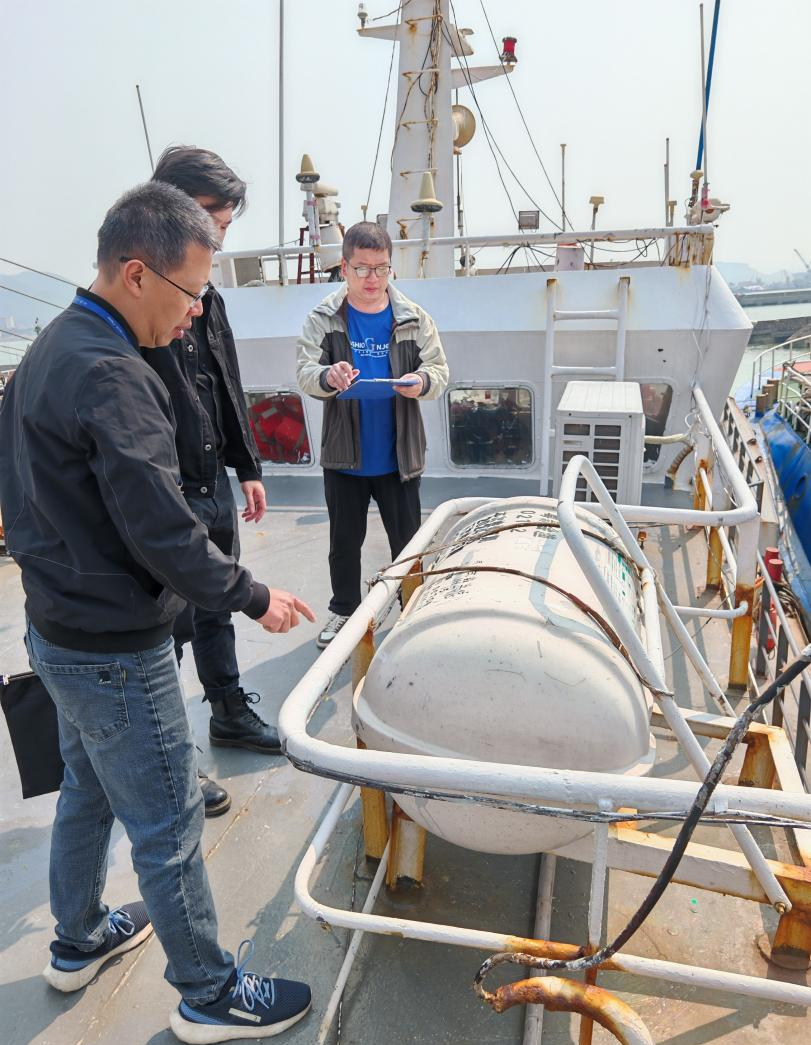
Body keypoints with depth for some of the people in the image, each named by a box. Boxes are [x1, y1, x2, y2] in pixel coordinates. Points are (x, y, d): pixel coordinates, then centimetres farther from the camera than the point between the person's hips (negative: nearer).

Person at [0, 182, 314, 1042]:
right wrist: (254, 598, -15)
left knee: (86, 792, 26)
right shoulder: (111, 375, -24)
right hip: (114, 650, -10)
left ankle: (78, 942, 47)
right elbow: (162, 533, -26)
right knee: (167, 827, 6)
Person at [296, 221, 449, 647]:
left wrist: (422, 381, -28)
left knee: (407, 539, 11)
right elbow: (304, 370, -10)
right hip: (343, 455, 0)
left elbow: (439, 371, -4)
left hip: (398, 456, 0)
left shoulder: (414, 318, -2)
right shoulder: (323, 318, -3)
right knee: (345, 540, 15)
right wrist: (328, 376, -34)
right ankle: (343, 610, 34)